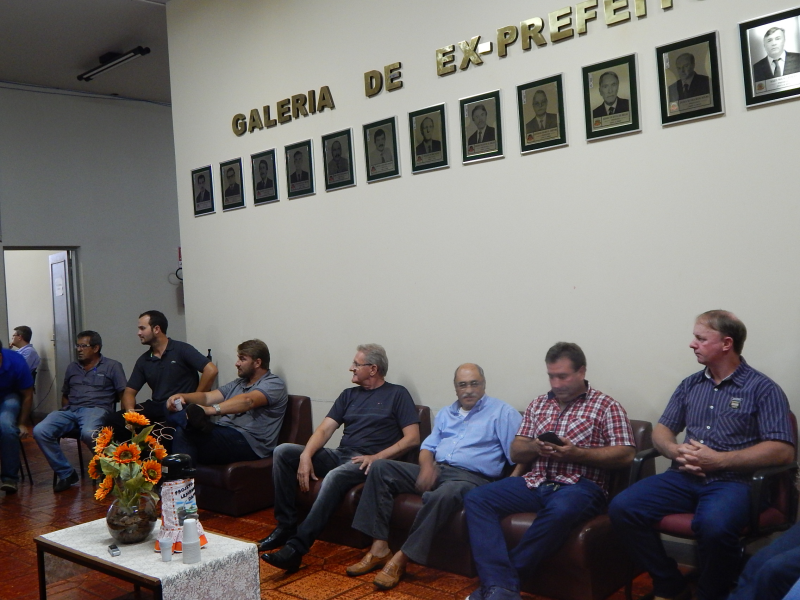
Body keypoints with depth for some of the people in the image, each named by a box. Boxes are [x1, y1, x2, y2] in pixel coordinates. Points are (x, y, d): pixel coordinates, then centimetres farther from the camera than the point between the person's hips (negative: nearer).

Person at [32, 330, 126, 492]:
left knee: (88, 433, -40)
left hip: (96, 410, -5)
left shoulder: (112, 366, 9)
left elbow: (123, 394, 2)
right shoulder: (72, 368, 25)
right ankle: (65, 473, -9)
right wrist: (64, 411, 11)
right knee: (40, 431, -23)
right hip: (71, 411, 5)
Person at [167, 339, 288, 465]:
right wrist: (183, 397, -5)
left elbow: (248, 401, -22)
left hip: (249, 442, -8)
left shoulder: (274, 384, -1)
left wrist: (213, 409, -36)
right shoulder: (238, 384, 27)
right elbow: (208, 397, 16)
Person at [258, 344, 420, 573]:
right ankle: (286, 526, -11)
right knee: (283, 451, -10)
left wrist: (377, 457, -17)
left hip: (366, 463, -6)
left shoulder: (397, 395, 5)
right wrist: (306, 455, -11)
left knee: (335, 476, -38)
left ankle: (297, 546, -37)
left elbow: (412, 438, -5)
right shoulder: (349, 395, 20)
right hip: (339, 456, 7)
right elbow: (325, 429, 9)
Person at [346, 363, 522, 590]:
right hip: (435, 470, 6)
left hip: (471, 477, -6)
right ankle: (379, 548, -17)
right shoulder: (445, 414, 23)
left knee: (444, 494, -41)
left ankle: (401, 558, -28)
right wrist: (427, 465, -5)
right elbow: (428, 446, 18)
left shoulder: (502, 412, 3)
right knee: (380, 467, -10)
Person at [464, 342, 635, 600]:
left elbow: (625, 455, -3)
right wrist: (535, 447, -5)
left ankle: (500, 578, -26)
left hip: (579, 485, -5)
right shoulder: (538, 404, 20)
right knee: (476, 499, -18)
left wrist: (576, 453, -14)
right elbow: (515, 453, 19)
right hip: (534, 483, 5)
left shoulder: (607, 406, 6)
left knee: (560, 511, -40)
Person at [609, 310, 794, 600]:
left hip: (732, 481, -5)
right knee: (622, 508, -18)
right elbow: (661, 430, 18)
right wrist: (676, 451, -7)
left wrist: (718, 460, -16)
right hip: (684, 477, 5)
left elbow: (783, 450, -9)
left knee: (714, 526, -38)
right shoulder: (690, 385, 16)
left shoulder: (763, 389, -1)